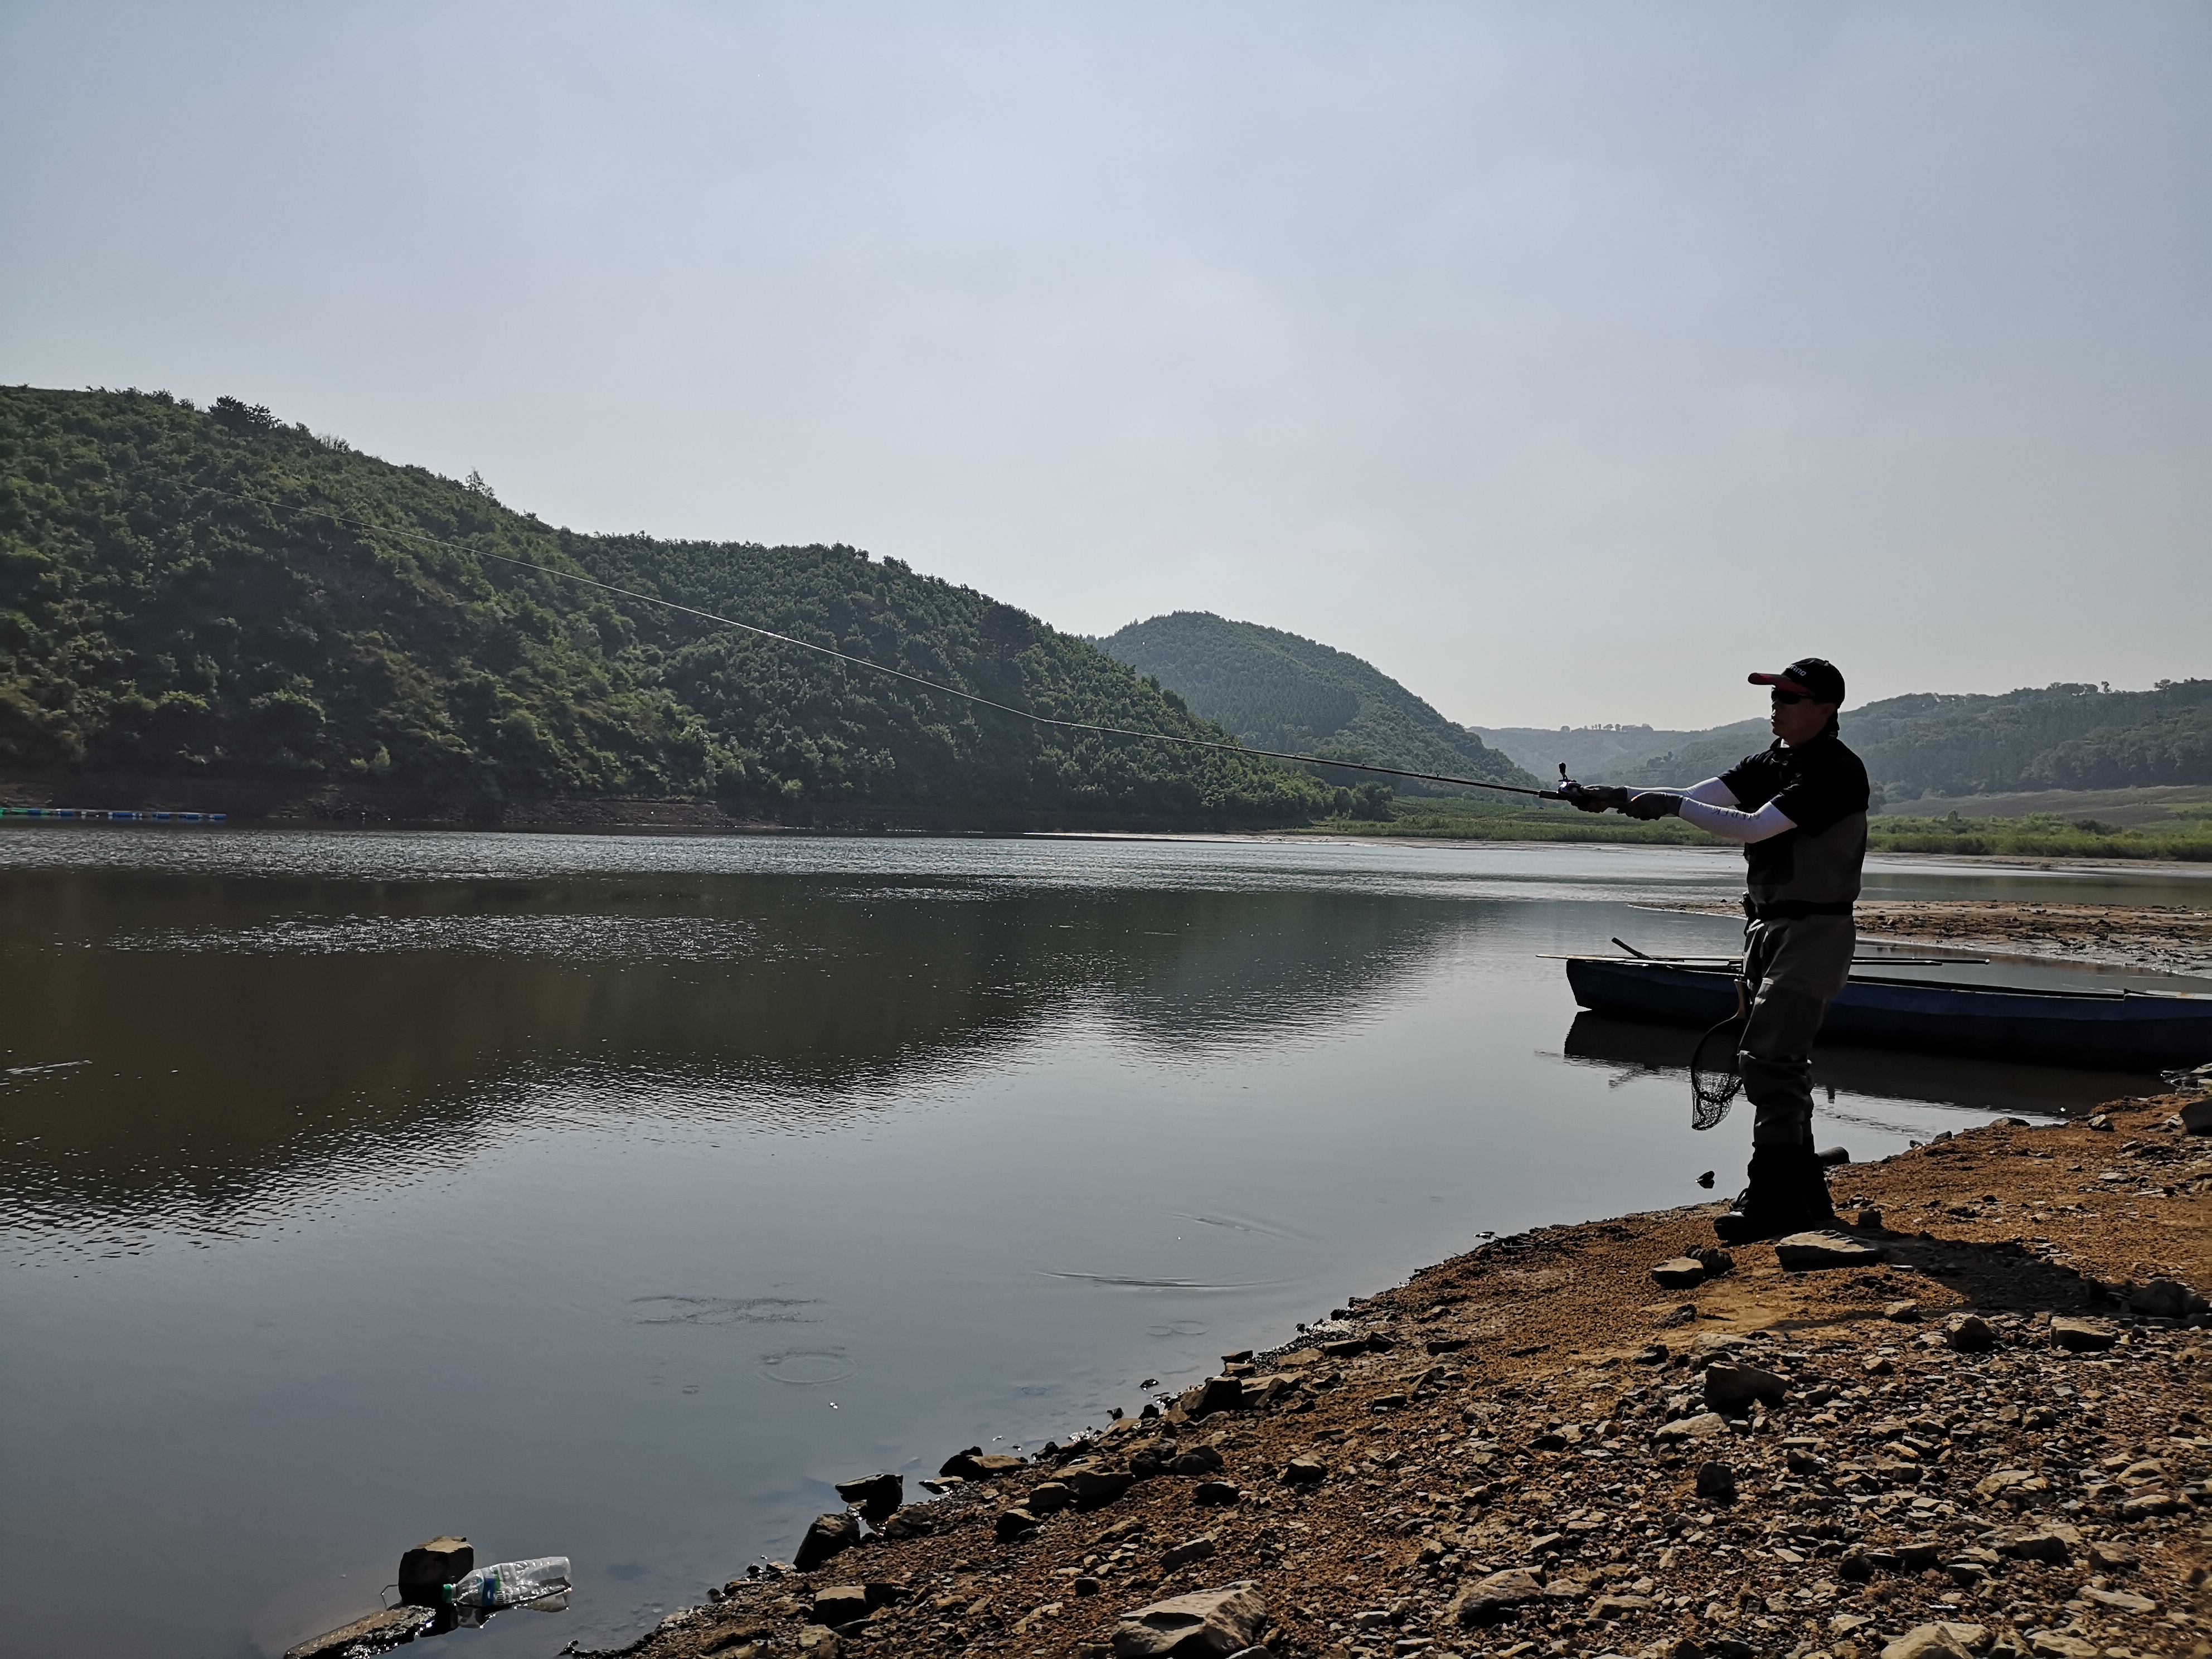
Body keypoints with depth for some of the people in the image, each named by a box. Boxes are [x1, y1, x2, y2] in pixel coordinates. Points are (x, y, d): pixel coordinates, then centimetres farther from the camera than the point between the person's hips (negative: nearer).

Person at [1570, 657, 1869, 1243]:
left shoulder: (1837, 773, -17)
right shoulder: (1771, 761, 10)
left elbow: (1754, 826, -25)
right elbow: (1696, 799, 0)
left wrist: (1673, 805, -22)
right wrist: (1618, 798, -13)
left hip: (1813, 932, -9)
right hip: (1768, 928, 9)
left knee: (1767, 1060, -15)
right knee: (1781, 1064, 14)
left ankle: (1772, 1199, -11)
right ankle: (1806, 1195, 24)